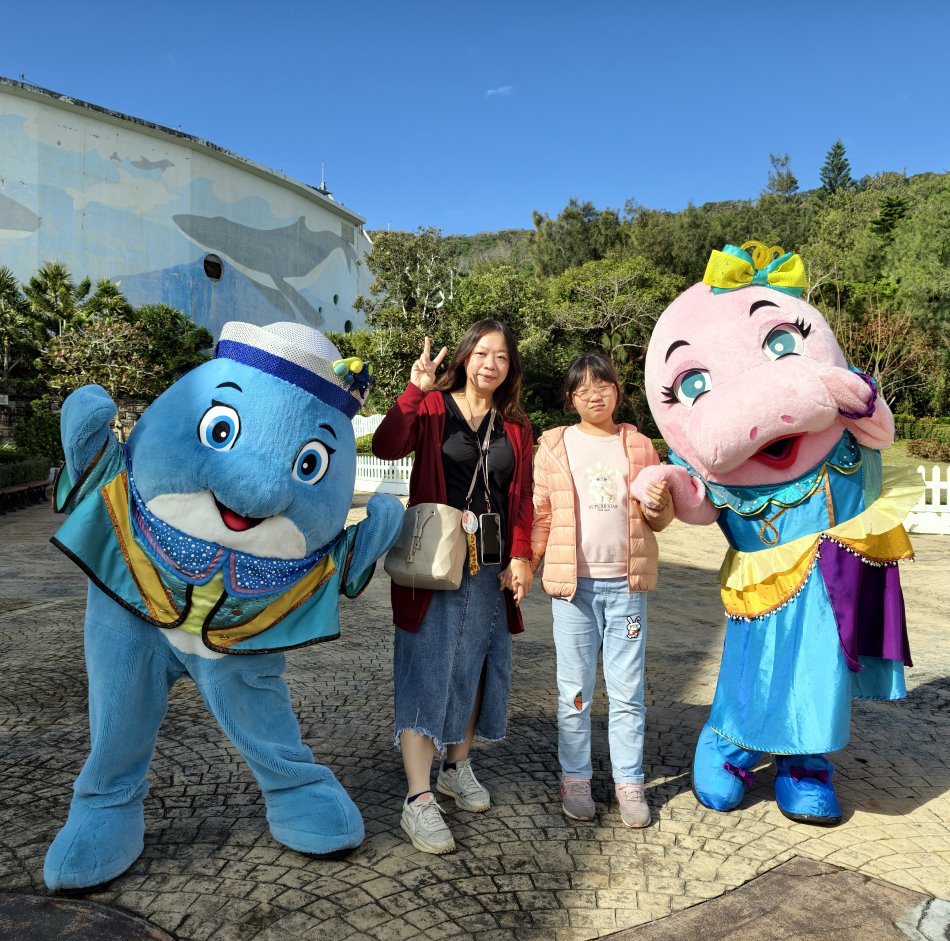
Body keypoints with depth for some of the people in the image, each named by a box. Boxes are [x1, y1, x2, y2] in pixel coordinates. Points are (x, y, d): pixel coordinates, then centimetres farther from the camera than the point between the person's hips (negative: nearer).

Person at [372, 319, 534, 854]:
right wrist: (416, 390, -25)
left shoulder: (516, 426, 10)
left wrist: (521, 557, -2)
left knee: (476, 664, 14)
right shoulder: (433, 408, -2)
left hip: (490, 565, 5)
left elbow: (522, 499, 8)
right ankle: (419, 800, 1)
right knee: (428, 669, -4)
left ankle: (457, 767, 34)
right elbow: (386, 447, -19)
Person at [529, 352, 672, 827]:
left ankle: (629, 782, 21)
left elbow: (657, 521, 10)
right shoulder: (555, 447, 3)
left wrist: (660, 505, -11)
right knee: (574, 691, 9)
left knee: (628, 692, 8)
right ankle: (575, 778, 23)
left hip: (626, 585, 1)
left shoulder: (638, 445, 6)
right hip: (573, 584, -1)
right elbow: (539, 515, 6)